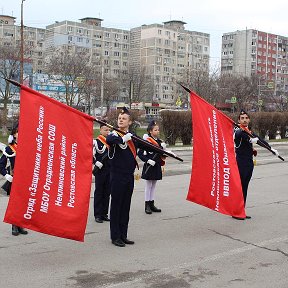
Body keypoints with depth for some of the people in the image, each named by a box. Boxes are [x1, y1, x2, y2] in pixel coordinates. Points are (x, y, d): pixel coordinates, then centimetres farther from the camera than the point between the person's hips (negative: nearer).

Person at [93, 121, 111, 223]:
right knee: (99, 193, 1)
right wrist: (96, 162, -17)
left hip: (110, 170, 5)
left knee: (107, 193, 10)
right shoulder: (96, 142, -5)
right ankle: (98, 215, 7)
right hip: (100, 171, -5)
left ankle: (104, 214, 18)